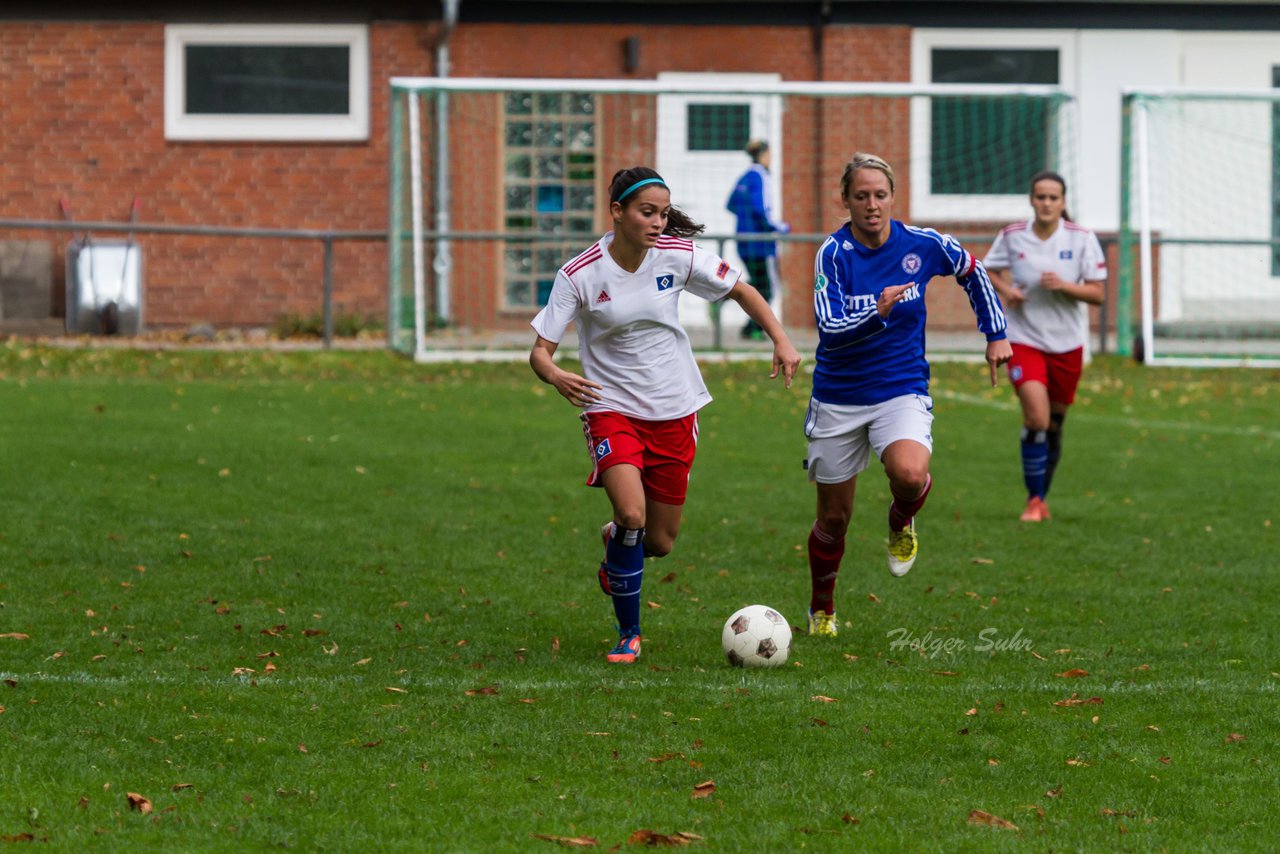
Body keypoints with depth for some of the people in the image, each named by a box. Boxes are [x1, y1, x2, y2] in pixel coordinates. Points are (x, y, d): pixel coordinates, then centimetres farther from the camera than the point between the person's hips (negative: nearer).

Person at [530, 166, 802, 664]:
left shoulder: (677, 256, -8)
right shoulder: (580, 275, -14)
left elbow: (741, 291, 7)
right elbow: (540, 350, -12)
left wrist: (780, 340, -5)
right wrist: (556, 376, -34)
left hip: (675, 412, 3)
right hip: (612, 408, -3)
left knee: (659, 543, 6)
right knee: (631, 514, -25)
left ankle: (615, 542, 45)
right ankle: (628, 635, -7)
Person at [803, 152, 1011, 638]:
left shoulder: (922, 245, -6)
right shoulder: (834, 254, -12)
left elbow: (973, 272, 14)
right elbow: (829, 329, -22)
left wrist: (996, 334, 15)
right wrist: (877, 314, -39)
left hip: (902, 391, 0)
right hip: (839, 397, 0)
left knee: (909, 475, -32)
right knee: (833, 517, 9)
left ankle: (902, 522, 5)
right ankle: (821, 609, 35)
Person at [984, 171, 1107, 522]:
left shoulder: (1082, 239, -6)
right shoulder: (1011, 236, -5)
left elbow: (1097, 294, -6)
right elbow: (990, 270, 12)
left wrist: (1064, 286, -23)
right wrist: (1006, 290, -8)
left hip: (1067, 343, 2)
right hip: (1024, 339, -2)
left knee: (1054, 423, 10)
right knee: (1036, 419, -18)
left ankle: (1042, 497, 30)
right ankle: (1033, 499, -5)